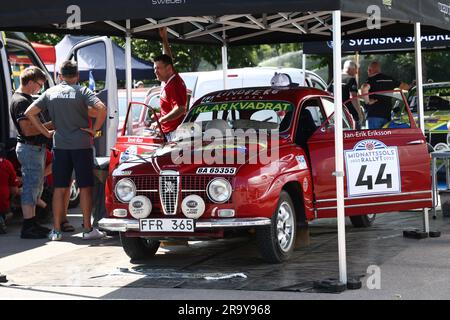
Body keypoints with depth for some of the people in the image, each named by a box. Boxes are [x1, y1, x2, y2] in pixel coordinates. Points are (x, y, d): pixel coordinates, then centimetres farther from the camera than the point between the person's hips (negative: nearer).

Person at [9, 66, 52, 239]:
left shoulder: (26, 99, 16)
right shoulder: (20, 101, -17)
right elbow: (28, 130, -23)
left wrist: (49, 126, 11)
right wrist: (50, 125, -16)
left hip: (36, 148, 11)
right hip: (30, 148, -11)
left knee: (34, 186, 15)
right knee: (31, 187, -8)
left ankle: (32, 224, 22)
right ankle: (28, 227, -7)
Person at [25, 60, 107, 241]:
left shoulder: (50, 93, 6)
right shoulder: (82, 91, -4)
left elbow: (30, 112, 2)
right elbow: (101, 108, -19)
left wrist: (46, 132, 5)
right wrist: (95, 129, -8)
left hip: (59, 145, 3)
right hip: (81, 144, -3)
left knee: (59, 188, 7)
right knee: (85, 187, 3)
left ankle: (56, 230, 8)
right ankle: (88, 229, 4)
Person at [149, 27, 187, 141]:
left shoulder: (174, 85, -16)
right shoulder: (169, 80, 12)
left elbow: (180, 109, -27)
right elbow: (167, 59, 29)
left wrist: (160, 121, -26)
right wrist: (164, 39, 32)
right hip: (168, 131, 10)